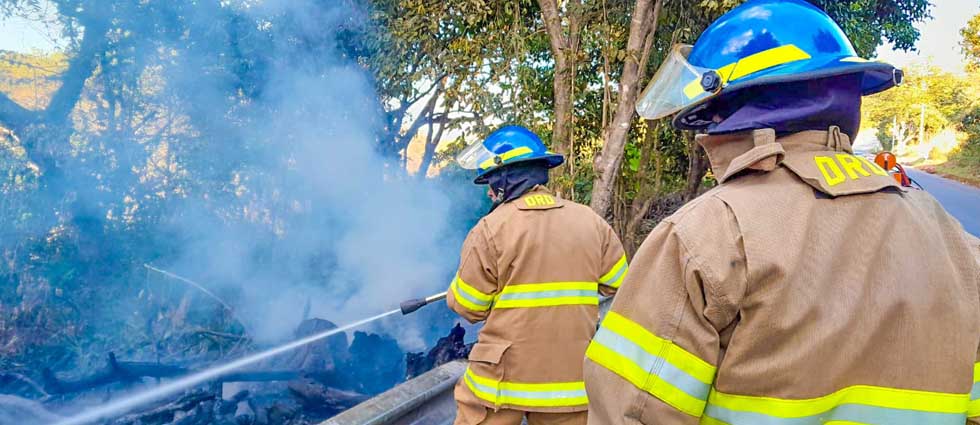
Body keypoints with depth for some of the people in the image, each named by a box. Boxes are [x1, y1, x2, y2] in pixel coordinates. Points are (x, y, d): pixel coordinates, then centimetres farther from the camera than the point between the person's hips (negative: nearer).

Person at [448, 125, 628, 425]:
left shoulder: (491, 229, -11)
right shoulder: (591, 222, -1)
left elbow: (467, 307, -6)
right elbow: (619, 286, 7)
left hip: (503, 378, -3)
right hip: (571, 377, 4)